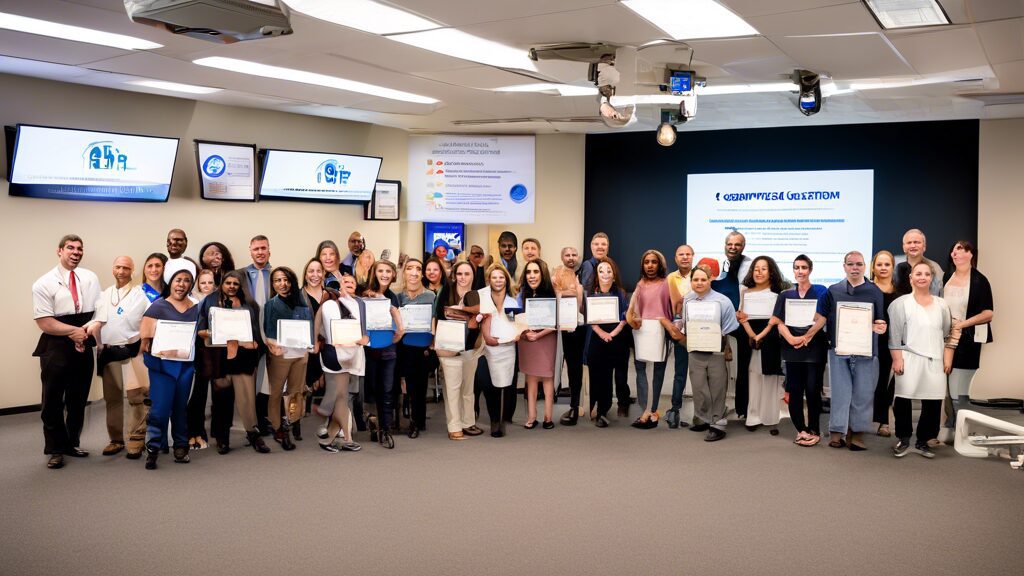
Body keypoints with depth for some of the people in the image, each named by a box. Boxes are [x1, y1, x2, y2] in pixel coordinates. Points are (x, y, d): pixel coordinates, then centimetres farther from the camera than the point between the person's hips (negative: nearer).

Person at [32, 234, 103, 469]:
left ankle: (72, 443, 29)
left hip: (84, 345, 4)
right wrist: (74, 330, -19)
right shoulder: (44, 284, -7)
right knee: (53, 400, 2)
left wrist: (93, 325, -13)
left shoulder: (90, 279, 6)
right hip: (56, 348, -4)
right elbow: (44, 322, -13)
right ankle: (55, 450, 15)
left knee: (78, 399, 14)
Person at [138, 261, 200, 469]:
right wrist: (159, 350, -16)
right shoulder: (158, 307, -2)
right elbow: (146, 337, -5)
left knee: (181, 407, 8)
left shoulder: (196, 308, 9)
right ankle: (152, 449, 4)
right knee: (160, 408, -8)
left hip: (186, 365, 3)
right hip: (162, 364, -3)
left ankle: (181, 447, 19)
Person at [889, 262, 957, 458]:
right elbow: (894, 334, -3)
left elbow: (949, 333, 15)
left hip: (935, 362, 3)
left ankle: (923, 441, 17)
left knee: (933, 403, 2)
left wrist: (948, 359, 8)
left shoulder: (941, 305, 13)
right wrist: (897, 359, -8)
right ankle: (904, 440, 12)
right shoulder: (901, 303, 1)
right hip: (909, 360, -3)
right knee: (904, 400, -3)